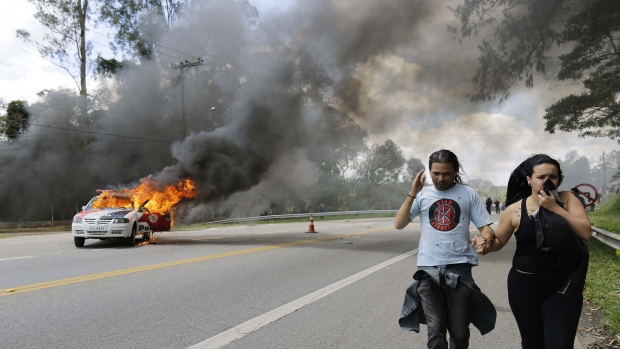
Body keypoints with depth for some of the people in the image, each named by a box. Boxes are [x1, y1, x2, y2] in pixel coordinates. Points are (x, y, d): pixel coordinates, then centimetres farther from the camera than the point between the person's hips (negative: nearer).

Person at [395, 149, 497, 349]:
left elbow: (484, 226, 5)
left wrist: (486, 239, -19)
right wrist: (412, 193, -7)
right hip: (428, 268, 0)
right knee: (435, 330, 0)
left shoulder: (468, 193, 5)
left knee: (459, 332, 8)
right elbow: (398, 224, 0)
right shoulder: (422, 195, 6)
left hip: (459, 267, 0)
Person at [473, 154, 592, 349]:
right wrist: (487, 245, -19)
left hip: (564, 284, 0)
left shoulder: (567, 199, -4)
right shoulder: (515, 210, -7)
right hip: (526, 285, 0)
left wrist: (555, 208, -20)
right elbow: (499, 241, 3)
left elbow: (586, 233, -15)